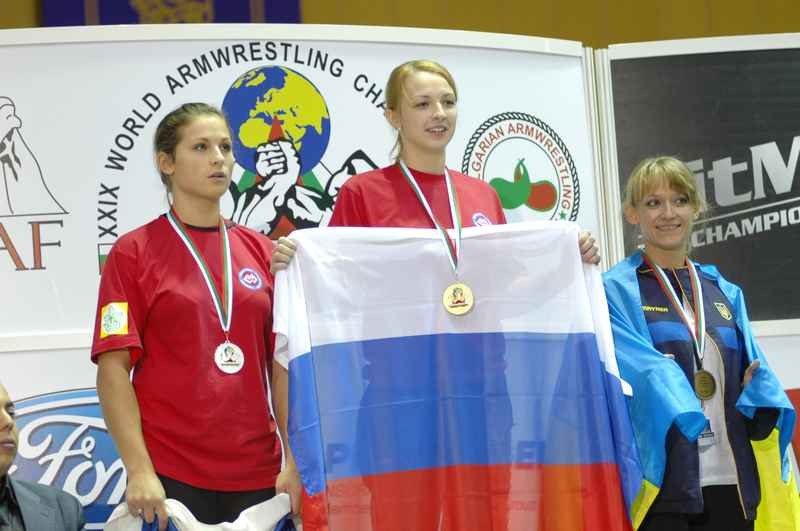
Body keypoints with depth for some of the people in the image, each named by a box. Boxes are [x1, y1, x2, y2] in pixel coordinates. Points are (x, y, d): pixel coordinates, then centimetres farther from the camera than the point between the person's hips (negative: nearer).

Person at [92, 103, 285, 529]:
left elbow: (281, 360, 9)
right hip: (170, 475, -3)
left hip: (258, 471, 3)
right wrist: (139, 471, -15)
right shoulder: (134, 252, -1)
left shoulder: (260, 251, 8)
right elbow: (113, 368, -6)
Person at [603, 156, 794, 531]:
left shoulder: (726, 294, 16)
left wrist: (759, 388, -10)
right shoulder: (616, 290, 0)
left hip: (729, 482, 5)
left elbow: (752, 367, 11)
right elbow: (641, 368, -13)